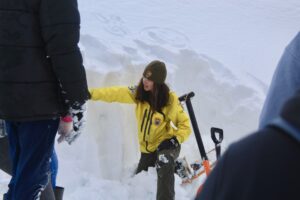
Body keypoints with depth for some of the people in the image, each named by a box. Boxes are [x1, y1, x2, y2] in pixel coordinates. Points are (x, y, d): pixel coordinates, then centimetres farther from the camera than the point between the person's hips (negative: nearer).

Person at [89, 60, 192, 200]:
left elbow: (185, 126, -11)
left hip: (167, 144, -5)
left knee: (164, 163, -40)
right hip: (147, 147, 5)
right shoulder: (139, 93, -9)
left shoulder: (171, 100, -19)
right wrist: (89, 93, -25)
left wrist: (175, 139, -28)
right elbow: (115, 93, -15)